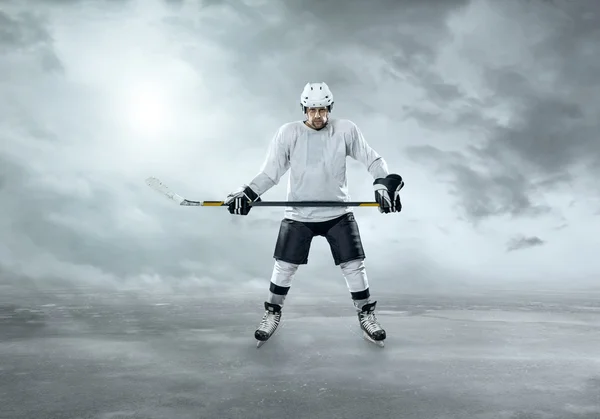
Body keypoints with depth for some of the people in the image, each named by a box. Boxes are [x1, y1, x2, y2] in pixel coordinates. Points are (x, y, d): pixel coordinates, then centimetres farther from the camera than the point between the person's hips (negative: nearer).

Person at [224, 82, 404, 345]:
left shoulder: (346, 130, -4)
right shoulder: (288, 133, -6)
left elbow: (371, 159, -1)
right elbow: (271, 172, -5)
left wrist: (383, 183, -17)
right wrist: (247, 193, -18)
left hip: (338, 214, 1)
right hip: (298, 215, 0)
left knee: (353, 266, 3)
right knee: (284, 266, 6)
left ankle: (366, 315, 24)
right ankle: (272, 313, 29)